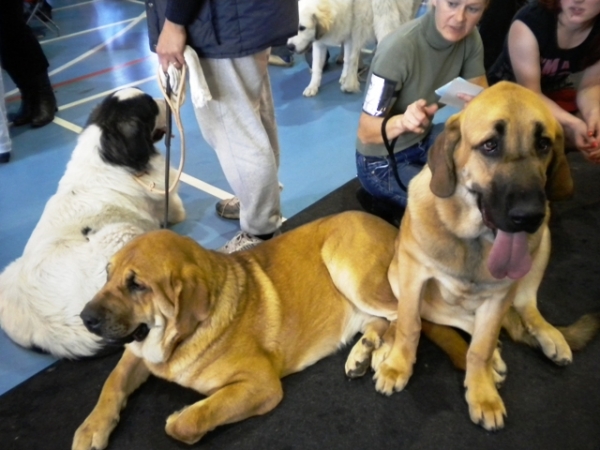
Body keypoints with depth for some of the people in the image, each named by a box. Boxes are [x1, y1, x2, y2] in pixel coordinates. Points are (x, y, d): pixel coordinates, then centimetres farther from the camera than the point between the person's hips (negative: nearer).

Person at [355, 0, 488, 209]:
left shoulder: (470, 37, -11)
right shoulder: (398, 48, -30)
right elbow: (366, 132, -25)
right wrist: (402, 122, -46)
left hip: (424, 140, 6)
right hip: (382, 162, -6)